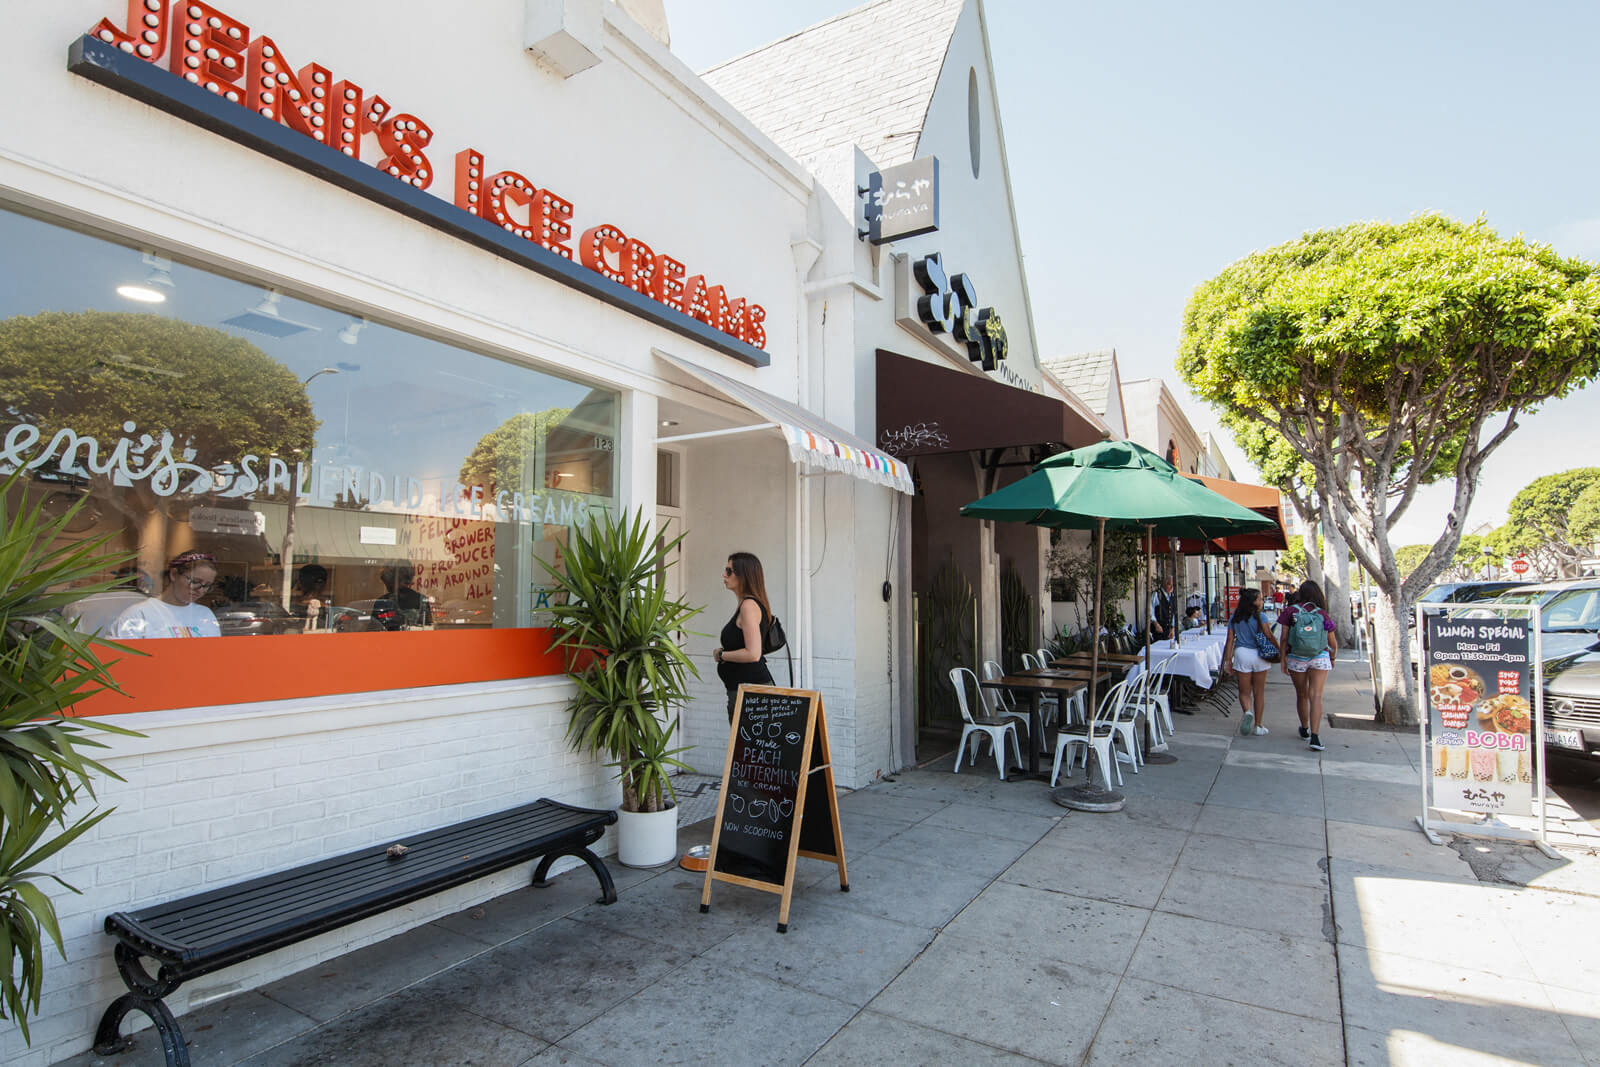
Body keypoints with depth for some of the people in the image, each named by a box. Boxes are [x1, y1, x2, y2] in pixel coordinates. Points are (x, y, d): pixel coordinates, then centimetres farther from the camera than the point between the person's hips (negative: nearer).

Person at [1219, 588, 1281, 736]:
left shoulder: (1234, 618, 3)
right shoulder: (1260, 617, -6)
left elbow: (1230, 640, 2)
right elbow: (1269, 636, -11)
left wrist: (1228, 660, 5)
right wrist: (1280, 650, 4)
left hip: (1241, 654, 1)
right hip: (1259, 654, -1)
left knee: (1244, 692, 9)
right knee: (1259, 692, 11)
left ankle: (1247, 712, -21)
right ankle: (1257, 726, 16)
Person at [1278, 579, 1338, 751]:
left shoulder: (1291, 611, -4)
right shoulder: (1322, 614, -1)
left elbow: (1284, 638, -7)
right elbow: (1333, 643, 6)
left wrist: (1283, 660, 1)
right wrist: (1333, 658, 25)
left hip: (1296, 658, 0)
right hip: (1320, 658, 0)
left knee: (1301, 695, 16)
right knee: (1316, 697, -5)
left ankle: (1305, 730, 34)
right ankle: (1315, 736, -15)